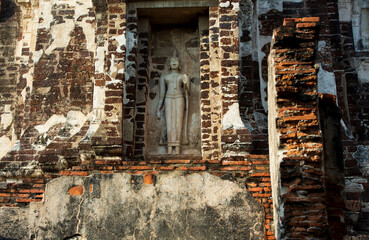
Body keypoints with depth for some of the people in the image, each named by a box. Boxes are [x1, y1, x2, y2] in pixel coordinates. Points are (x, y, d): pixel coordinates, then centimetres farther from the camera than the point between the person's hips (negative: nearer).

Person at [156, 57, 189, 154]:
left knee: (178, 123, -11)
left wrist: (185, 84, -19)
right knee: (169, 123, -9)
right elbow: (161, 94, 14)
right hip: (168, 99, 1)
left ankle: (177, 148, -14)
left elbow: (187, 90, 3)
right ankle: (170, 150, -11)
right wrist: (159, 109, 9)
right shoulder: (164, 77, 16)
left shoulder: (183, 76, 14)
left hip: (179, 99, -1)